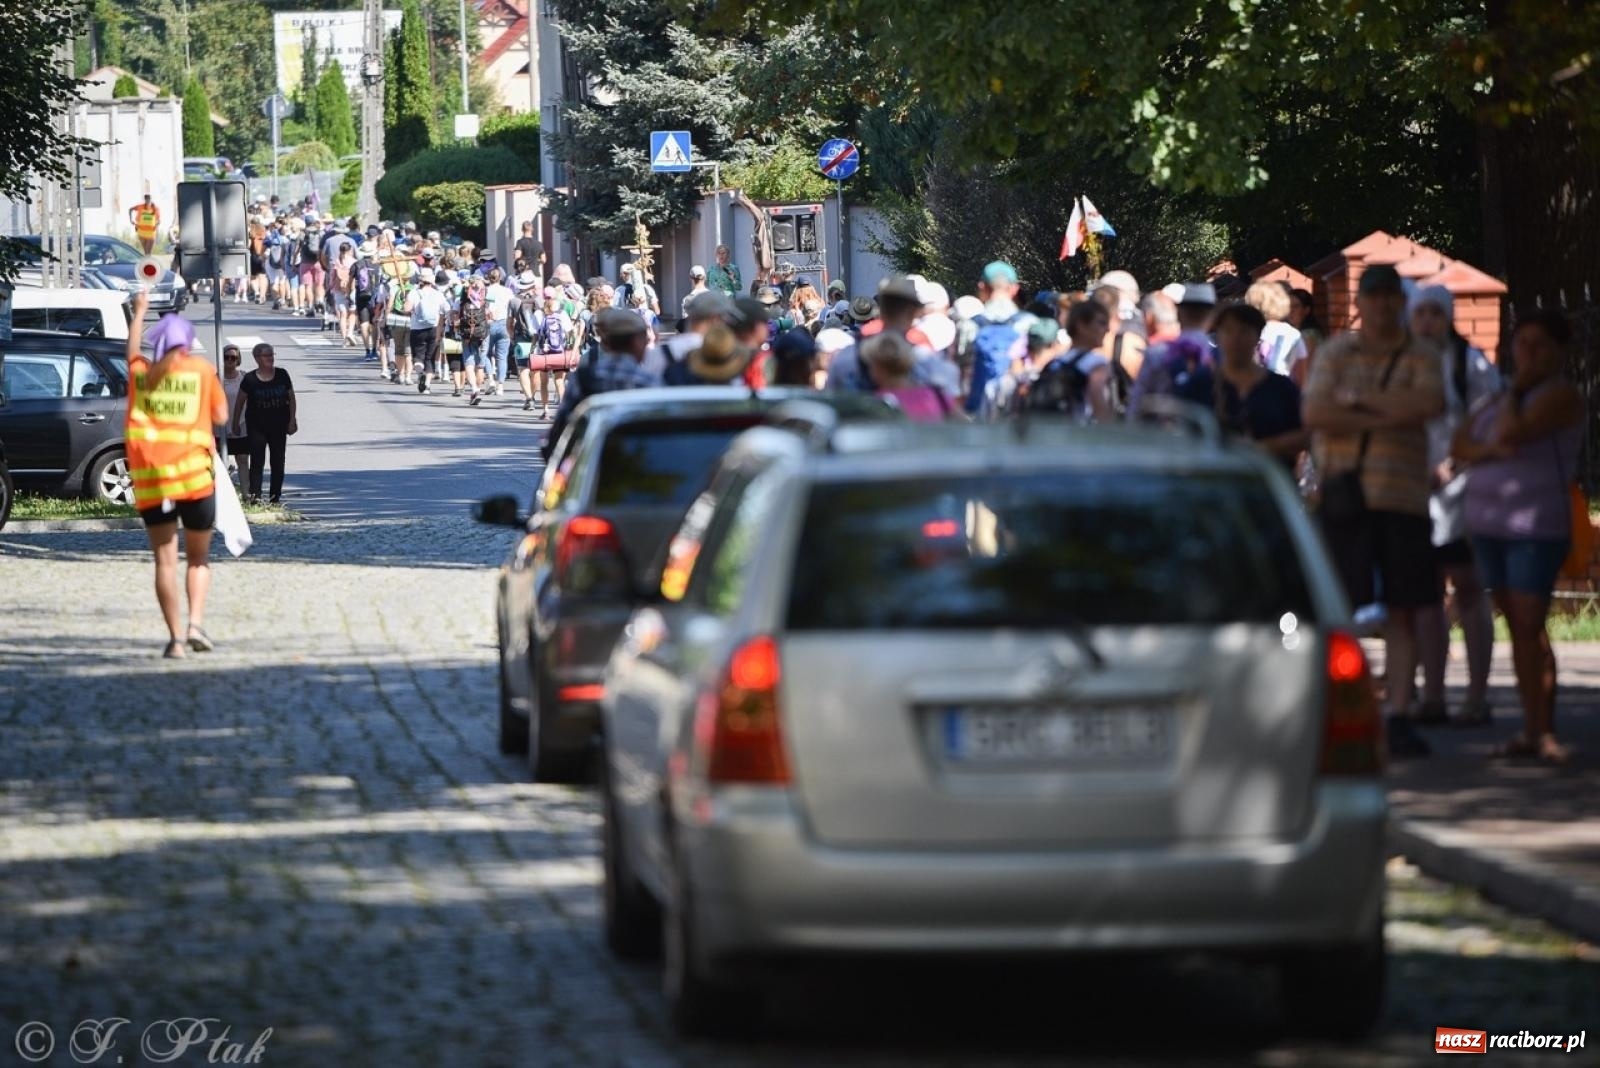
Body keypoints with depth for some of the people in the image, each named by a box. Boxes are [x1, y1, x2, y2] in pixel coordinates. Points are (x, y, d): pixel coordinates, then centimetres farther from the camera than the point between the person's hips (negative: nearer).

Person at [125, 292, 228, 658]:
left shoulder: (140, 371, 8)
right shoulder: (202, 369, 2)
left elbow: (132, 350, 30)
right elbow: (220, 416, 4)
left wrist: (140, 312, 44)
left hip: (149, 475, 1)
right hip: (193, 470, -1)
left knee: (165, 559, 2)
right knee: (198, 557, 13)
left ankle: (175, 637, -5)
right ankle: (196, 623, -6)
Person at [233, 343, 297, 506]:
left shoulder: (282, 375, 0)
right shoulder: (250, 379, -6)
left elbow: (291, 398, 6)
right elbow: (240, 402, 3)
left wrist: (292, 420, 0)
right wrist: (236, 424, 4)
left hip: (278, 426, 3)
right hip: (257, 426, -3)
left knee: (278, 462, 7)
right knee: (257, 461, -9)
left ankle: (275, 497, 14)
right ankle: (255, 495, -12)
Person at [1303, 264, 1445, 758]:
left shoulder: (1421, 356, 8)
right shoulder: (1335, 353, 8)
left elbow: (1430, 403, -13)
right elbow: (1314, 413, -7)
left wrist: (1359, 398, -8)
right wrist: (1386, 418, -11)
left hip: (1403, 496, 1)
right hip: (1344, 494, -1)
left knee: (1403, 613, 0)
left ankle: (1400, 716, 3)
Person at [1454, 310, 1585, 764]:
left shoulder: (1560, 395, -6)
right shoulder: (1499, 397, 17)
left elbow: (1512, 431, -20)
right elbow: (1461, 444, 8)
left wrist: (1517, 390, -4)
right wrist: (1491, 449, -11)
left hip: (1536, 526, -7)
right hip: (1490, 523, 7)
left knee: (1531, 626, -14)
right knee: (1516, 627, 7)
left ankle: (1545, 732, -14)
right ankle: (1530, 729, 10)